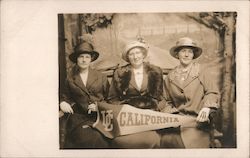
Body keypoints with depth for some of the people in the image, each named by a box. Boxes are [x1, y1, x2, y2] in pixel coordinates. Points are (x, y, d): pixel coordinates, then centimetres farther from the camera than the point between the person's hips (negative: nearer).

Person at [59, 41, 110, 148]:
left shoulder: (101, 77, 12)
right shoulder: (70, 78, 12)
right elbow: (65, 97, 22)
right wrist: (63, 103, 0)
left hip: (99, 116, 0)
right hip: (79, 117, 0)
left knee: (100, 138, -28)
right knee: (87, 138, -30)